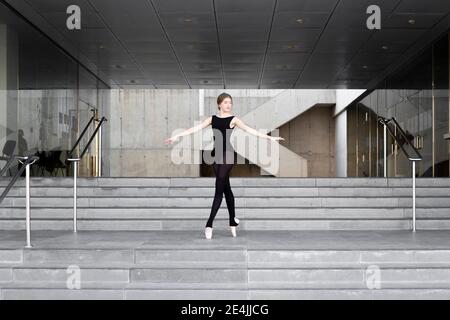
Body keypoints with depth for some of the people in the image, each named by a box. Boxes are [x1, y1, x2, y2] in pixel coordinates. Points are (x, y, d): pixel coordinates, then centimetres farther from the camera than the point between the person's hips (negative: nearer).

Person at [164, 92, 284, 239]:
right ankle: (233, 221, 24)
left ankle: (209, 224, -9)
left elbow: (249, 129, -9)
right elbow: (196, 128, 7)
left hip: (228, 154, -5)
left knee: (219, 188, -8)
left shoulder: (233, 119, -2)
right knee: (226, 188, 12)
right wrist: (177, 136, 3)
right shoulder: (212, 118, 9)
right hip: (217, 154, 5)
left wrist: (269, 137, -17)